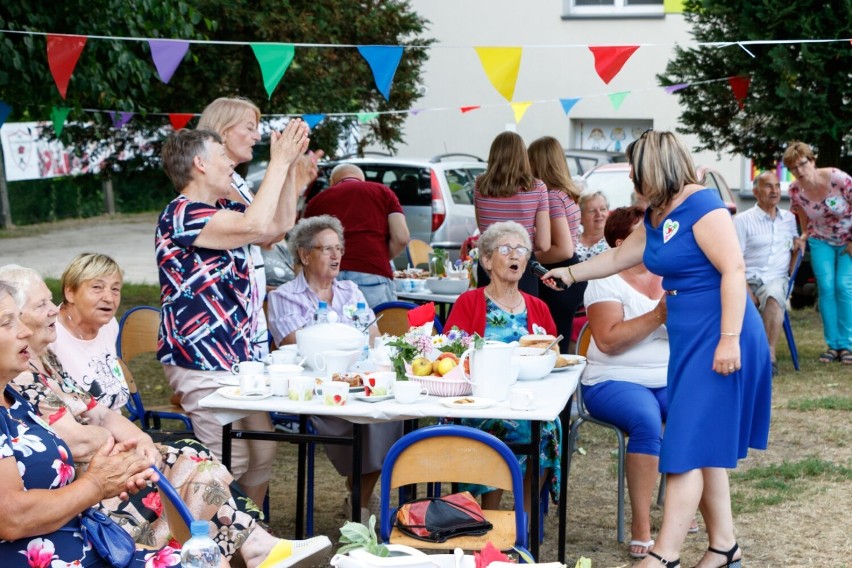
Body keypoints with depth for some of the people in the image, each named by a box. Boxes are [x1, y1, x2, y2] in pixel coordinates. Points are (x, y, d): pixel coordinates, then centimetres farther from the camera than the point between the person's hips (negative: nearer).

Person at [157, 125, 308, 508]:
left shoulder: (221, 209, 15)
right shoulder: (182, 215, -17)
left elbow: (277, 227, 24)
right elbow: (254, 225, -30)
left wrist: (289, 167, 14)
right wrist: (278, 163, -21)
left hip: (238, 357, 10)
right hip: (202, 362, -10)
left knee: (262, 452, 14)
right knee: (229, 461, -11)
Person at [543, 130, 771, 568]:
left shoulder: (702, 205, -14)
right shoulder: (656, 215, 14)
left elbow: (734, 270, -20)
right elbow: (619, 257, 30)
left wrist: (730, 339, -24)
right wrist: (569, 274, 38)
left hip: (717, 340, -9)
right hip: (689, 340, 9)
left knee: (689, 446, -8)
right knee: (704, 445, 11)